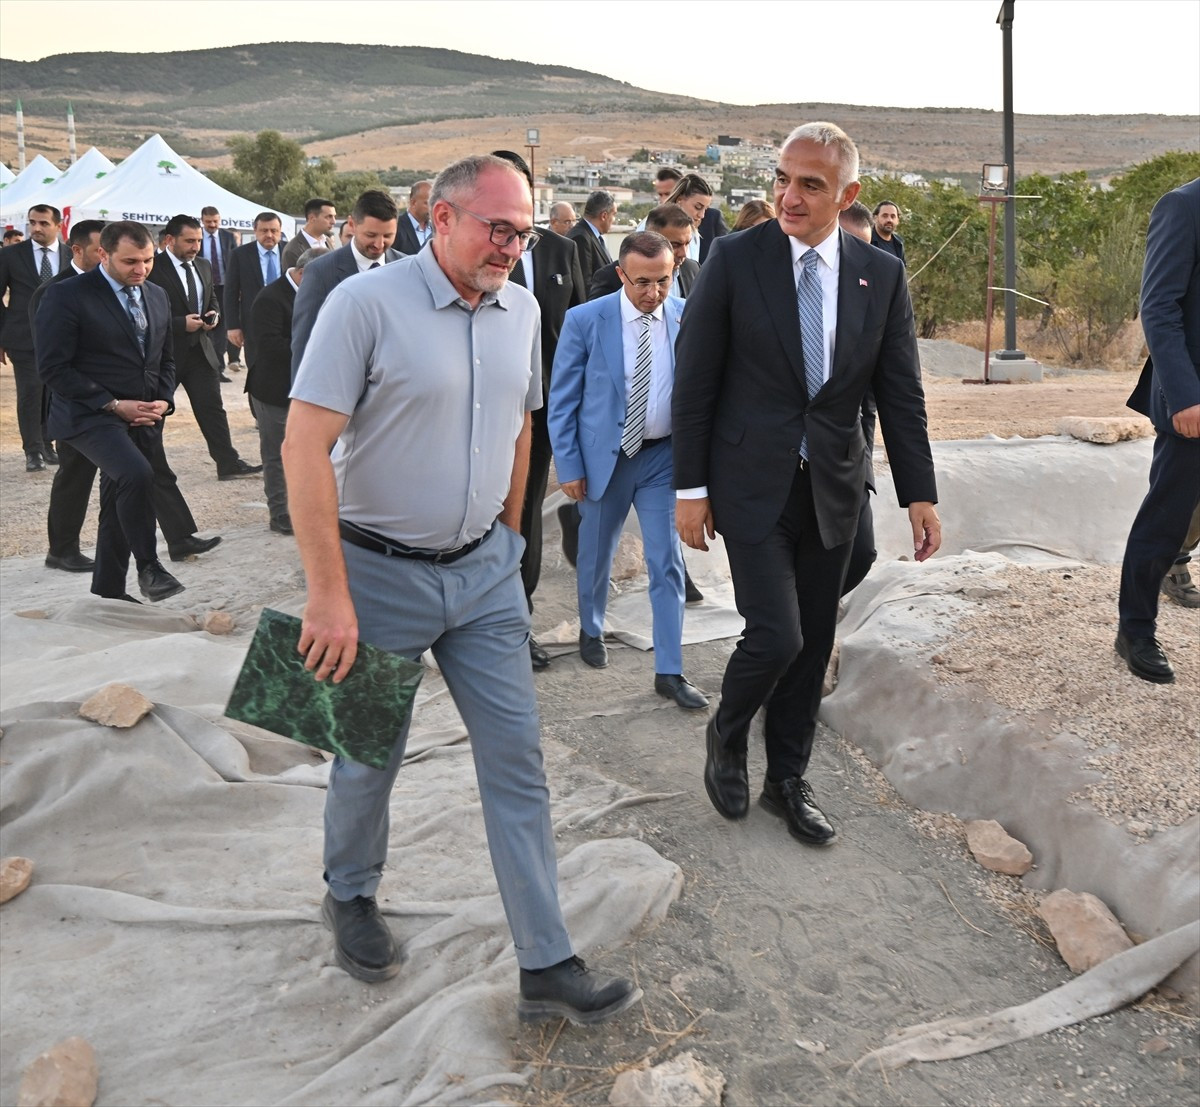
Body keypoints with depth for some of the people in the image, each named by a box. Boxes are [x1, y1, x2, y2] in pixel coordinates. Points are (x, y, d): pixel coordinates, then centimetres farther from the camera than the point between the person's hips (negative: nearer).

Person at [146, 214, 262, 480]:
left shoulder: (203, 266, 10)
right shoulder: (153, 268, -14)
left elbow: (212, 300, 23)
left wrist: (213, 314, 0)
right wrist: (182, 323, -23)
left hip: (200, 349, 6)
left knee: (212, 407, 2)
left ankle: (228, 464, 3)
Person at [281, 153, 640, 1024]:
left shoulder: (522, 310, 3)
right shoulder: (368, 303, -15)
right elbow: (305, 447, -18)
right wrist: (330, 595, -21)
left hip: (484, 570, 5)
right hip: (381, 571, -4)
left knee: (517, 759, 4)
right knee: (370, 756, 13)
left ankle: (548, 966, 14)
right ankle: (351, 896, 43)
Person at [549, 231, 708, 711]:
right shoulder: (585, 320, -10)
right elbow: (562, 400, -4)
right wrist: (568, 466, -7)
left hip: (664, 456, 1)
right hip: (604, 456, 0)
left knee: (667, 563, 0)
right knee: (595, 556, 15)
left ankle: (669, 671, 9)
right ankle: (591, 631, 42)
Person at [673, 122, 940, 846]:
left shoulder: (882, 276, 2)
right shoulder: (735, 261, -7)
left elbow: (901, 393, 5)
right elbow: (695, 384, -5)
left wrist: (920, 494, 1)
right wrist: (691, 488, -7)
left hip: (833, 487, 4)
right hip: (753, 482, -3)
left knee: (814, 643, 11)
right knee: (776, 636, -11)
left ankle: (789, 780, 30)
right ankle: (728, 736, 22)